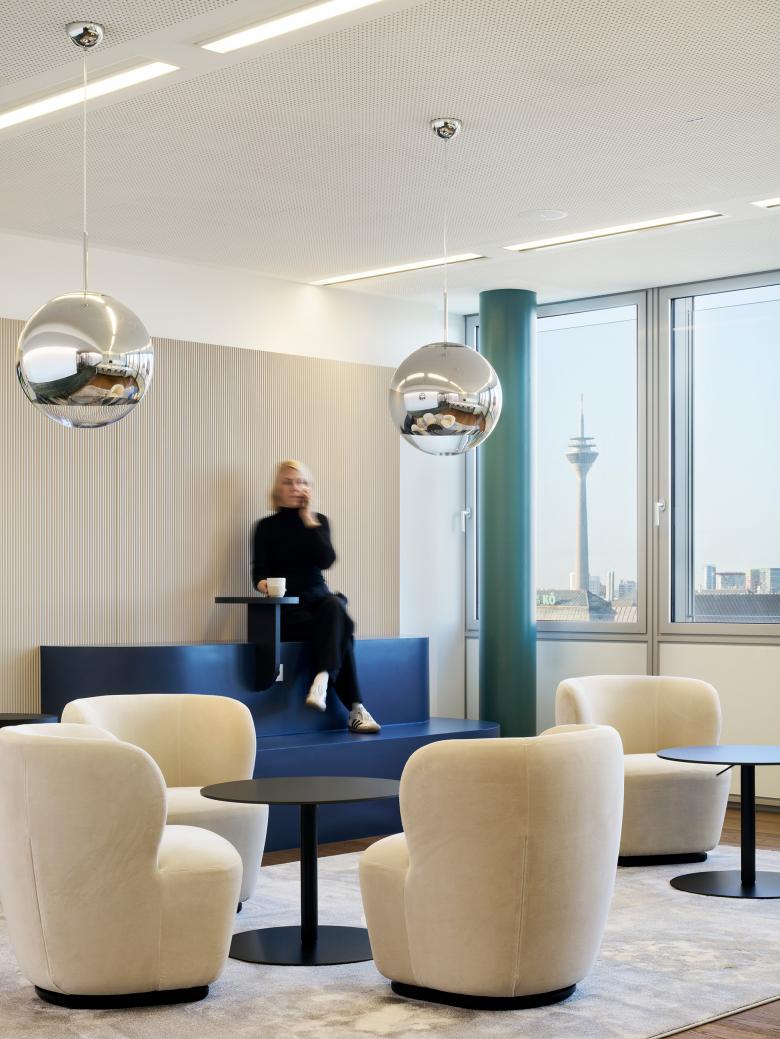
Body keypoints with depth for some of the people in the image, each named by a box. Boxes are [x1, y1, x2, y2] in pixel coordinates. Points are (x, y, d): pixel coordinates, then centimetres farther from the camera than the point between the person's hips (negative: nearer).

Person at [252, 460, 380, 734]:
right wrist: (263, 583, -28)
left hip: (318, 599, 3)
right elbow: (259, 571, -3)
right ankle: (355, 709, -39)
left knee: (335, 607, -37)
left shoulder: (318, 521, 13)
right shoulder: (266, 527, 7)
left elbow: (326, 560, -5)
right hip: (286, 610, -3)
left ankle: (322, 680, -52)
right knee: (339, 628, -33)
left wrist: (308, 519, -5)